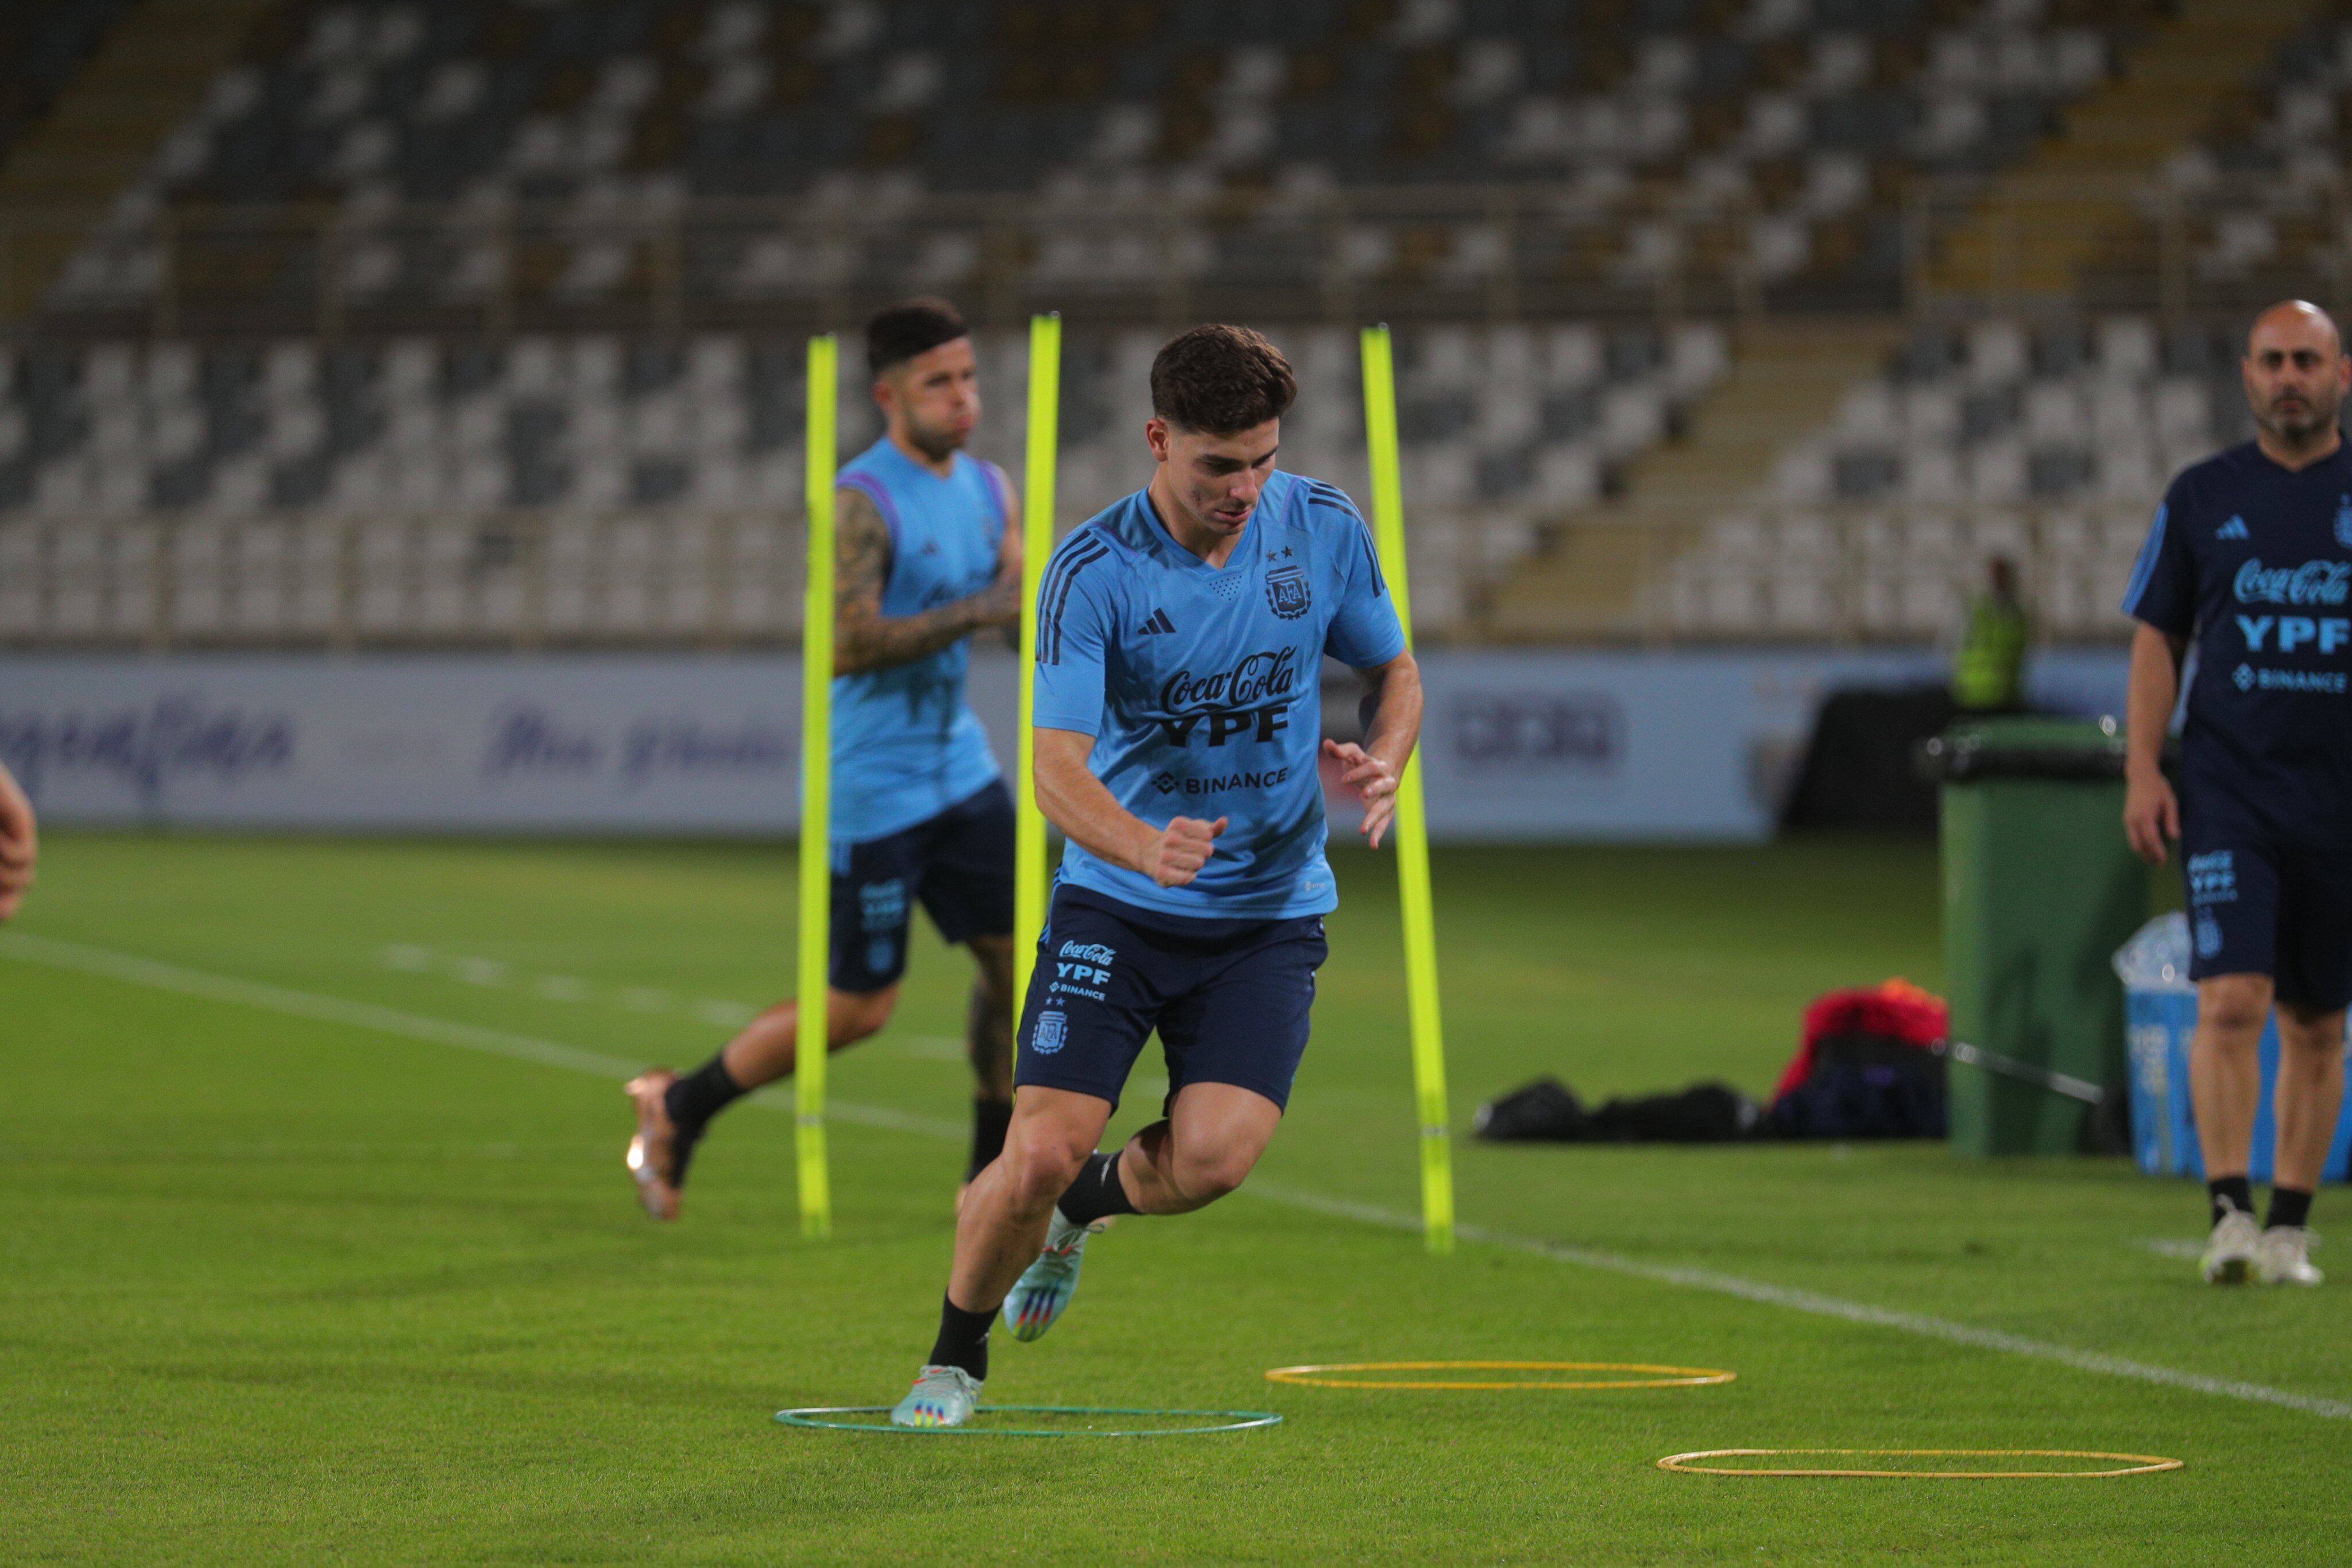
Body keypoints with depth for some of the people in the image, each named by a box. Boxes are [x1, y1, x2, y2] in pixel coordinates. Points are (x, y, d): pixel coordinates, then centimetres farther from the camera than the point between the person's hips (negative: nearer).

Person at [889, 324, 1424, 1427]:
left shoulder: (1325, 531, -5)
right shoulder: (1091, 573, -15)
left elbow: (1394, 671, 12)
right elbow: (1057, 767, -20)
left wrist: (1380, 765, -11)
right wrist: (1144, 847, -41)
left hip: (1272, 910, 2)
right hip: (1114, 906, -2)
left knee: (1211, 1157, -17)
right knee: (1040, 1151, -13)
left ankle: (1089, 1203, 20)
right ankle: (955, 1359, 14)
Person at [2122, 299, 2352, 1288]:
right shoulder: (2203, 498, 6)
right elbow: (2157, 638, 9)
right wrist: (2143, 771, -1)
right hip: (2228, 790, -1)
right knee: (2231, 998, -15)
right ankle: (2230, 1214, -16)